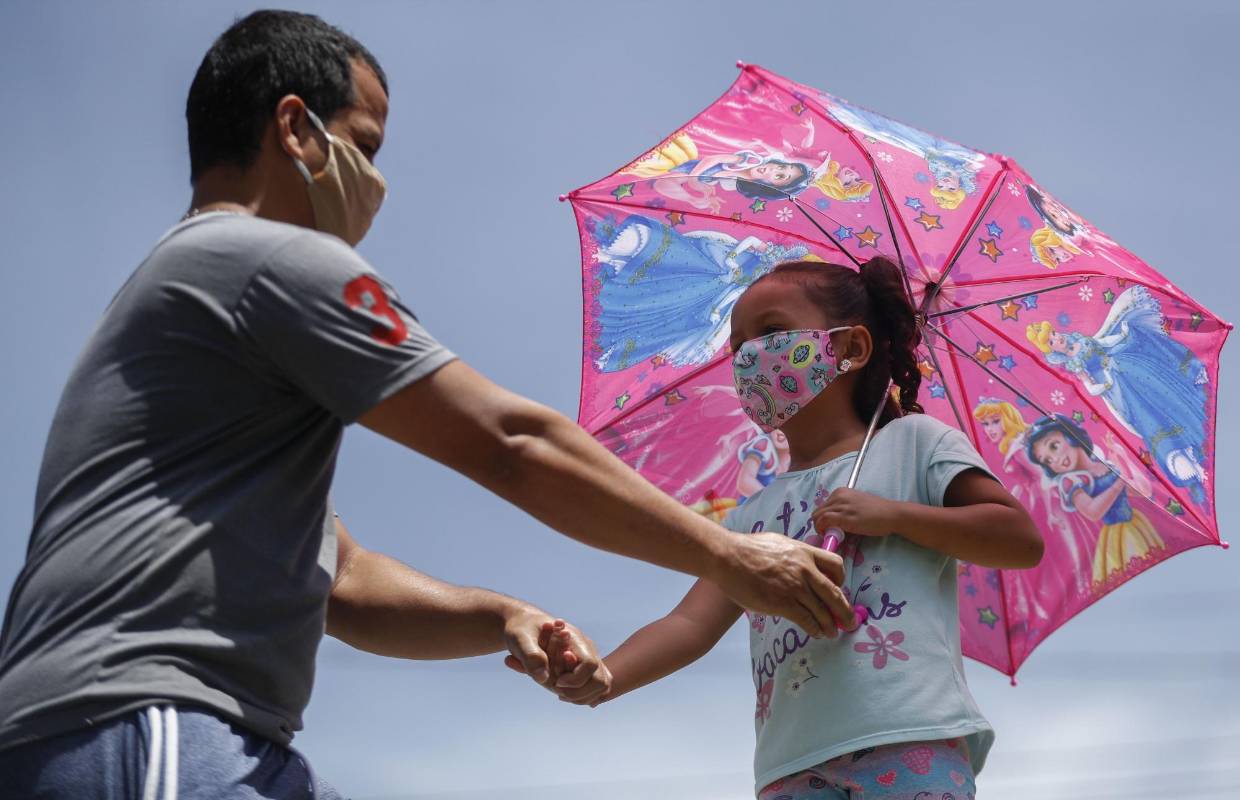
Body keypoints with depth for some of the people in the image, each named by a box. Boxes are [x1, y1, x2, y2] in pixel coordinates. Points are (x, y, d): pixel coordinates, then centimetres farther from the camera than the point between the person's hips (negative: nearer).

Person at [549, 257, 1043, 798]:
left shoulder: (911, 441, 12)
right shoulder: (752, 516, 23)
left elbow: (1023, 541, 4)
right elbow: (692, 623, 10)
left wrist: (891, 515, -6)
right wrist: (601, 679, -9)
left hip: (912, 742, -4)